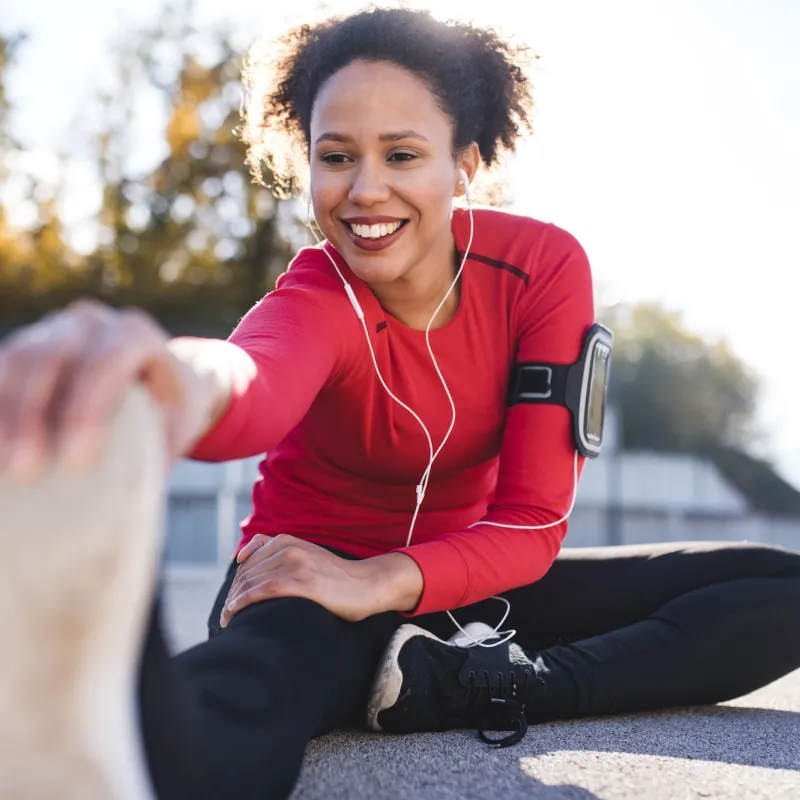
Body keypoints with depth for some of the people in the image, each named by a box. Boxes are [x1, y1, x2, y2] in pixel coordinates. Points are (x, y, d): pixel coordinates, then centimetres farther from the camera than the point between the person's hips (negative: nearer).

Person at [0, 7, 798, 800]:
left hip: (466, 578, 5)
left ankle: (468, 685, -28)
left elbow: (534, 520, -12)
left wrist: (381, 580, -30)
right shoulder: (316, 300, -20)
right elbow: (261, 387, -49)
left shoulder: (544, 263, -12)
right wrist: (192, 377, -75)